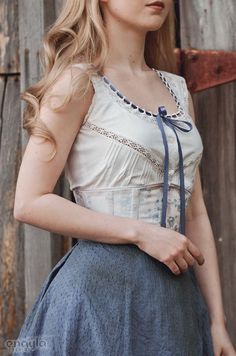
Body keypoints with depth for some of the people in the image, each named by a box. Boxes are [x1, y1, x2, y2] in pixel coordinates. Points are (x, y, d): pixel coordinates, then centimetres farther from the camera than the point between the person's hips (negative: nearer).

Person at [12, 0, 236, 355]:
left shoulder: (177, 89, 12)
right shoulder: (79, 80, -6)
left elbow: (195, 213, 11)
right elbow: (29, 203, -11)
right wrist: (141, 233, -16)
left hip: (176, 295, 6)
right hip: (101, 289, -6)